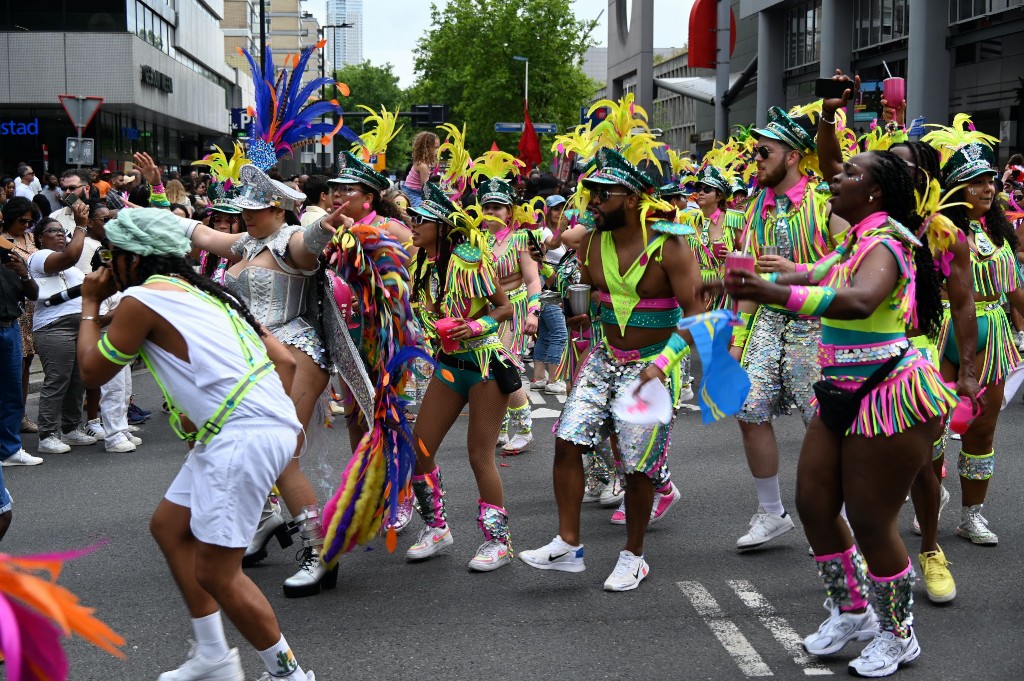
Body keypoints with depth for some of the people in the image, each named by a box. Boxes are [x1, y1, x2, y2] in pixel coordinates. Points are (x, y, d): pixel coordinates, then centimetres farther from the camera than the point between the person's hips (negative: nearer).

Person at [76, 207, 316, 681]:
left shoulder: (141, 298, -3)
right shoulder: (204, 292, 22)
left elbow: (93, 371, 8)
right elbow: (284, 360, 18)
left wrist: (90, 305, 20)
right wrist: (285, 422, 20)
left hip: (243, 436, -10)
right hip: (272, 420, 10)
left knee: (215, 571, -4)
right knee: (168, 525, 21)